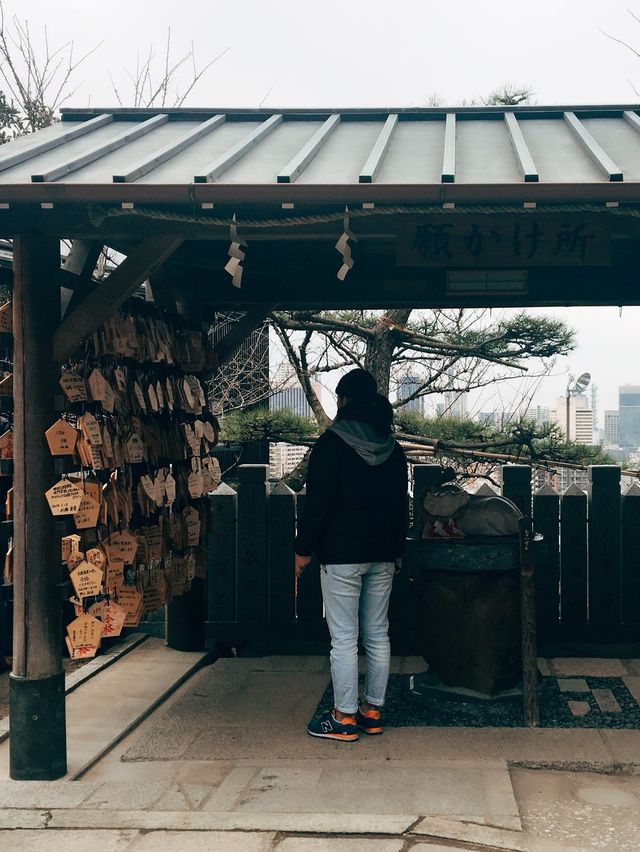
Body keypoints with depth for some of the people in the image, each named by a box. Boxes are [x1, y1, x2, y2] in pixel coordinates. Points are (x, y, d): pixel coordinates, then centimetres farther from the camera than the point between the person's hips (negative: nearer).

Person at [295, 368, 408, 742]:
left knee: (344, 639, -1)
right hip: (382, 554, 7)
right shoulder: (393, 448, 8)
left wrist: (304, 549, -5)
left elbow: (318, 502, -12)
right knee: (378, 635, 12)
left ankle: (344, 718, 4)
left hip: (342, 553, -6)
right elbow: (401, 505, 13)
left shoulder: (333, 442, -10)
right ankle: (373, 711, 19)